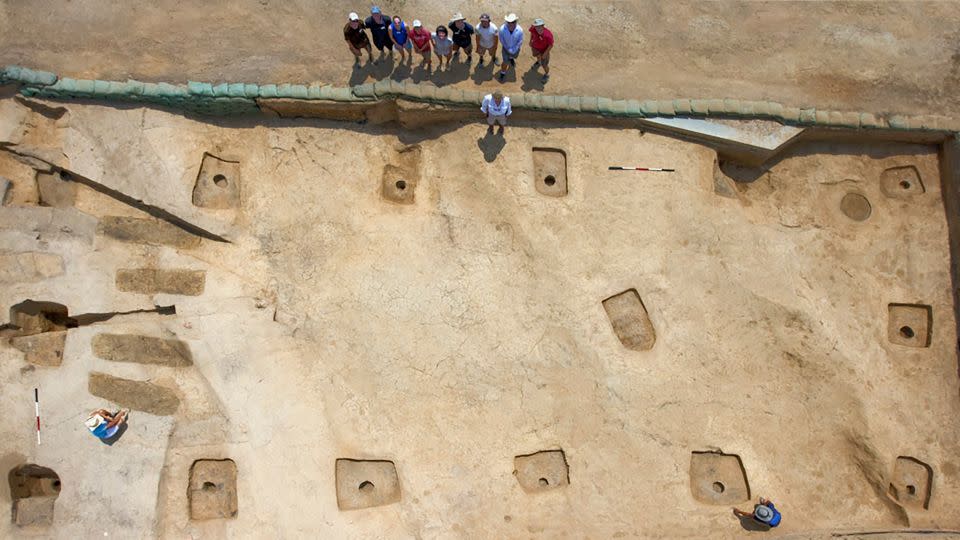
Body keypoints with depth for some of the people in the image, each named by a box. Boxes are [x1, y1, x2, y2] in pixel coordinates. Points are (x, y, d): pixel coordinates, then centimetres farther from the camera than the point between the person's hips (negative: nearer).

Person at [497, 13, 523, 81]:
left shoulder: (520, 30, -34)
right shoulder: (502, 29, -35)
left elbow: (520, 42, -18)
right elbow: (502, 40, -17)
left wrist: (513, 50, -15)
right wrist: (508, 49, -12)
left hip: (515, 48, 2)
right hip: (506, 48, -2)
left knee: (514, 56, 34)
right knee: (505, 62, 9)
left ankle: (511, 58, 73)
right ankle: (502, 73, 40)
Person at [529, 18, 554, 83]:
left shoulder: (548, 35, -42)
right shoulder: (533, 29, -32)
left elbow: (551, 45, -26)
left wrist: (545, 53, -20)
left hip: (544, 50, -4)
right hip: (535, 47, 4)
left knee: (544, 64, 10)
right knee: (535, 55, 35)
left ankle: (547, 75, 43)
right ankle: (538, 61, 72)